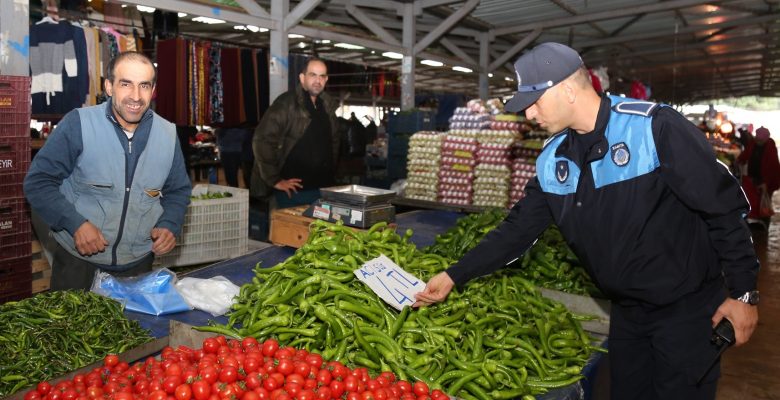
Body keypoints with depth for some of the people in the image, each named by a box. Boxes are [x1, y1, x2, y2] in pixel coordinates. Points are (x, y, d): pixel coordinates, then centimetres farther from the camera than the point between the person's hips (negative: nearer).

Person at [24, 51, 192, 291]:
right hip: (77, 260, -2)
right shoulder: (78, 124, -14)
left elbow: (178, 190, 10)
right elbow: (38, 182, -9)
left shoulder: (167, 134, -2)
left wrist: (170, 225, -8)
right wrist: (75, 223, -21)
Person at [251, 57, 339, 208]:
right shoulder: (286, 103, -11)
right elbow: (262, 140, -16)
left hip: (323, 188, 6)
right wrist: (275, 180, -15)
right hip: (294, 189, -6)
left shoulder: (327, 106, 11)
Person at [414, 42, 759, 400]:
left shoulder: (655, 128, -21)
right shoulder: (552, 160, -2)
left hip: (686, 305, -5)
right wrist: (454, 276, -2)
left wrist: (743, 292, -11)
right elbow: (519, 228, 2)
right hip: (626, 310, 6)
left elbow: (724, 206, -15)